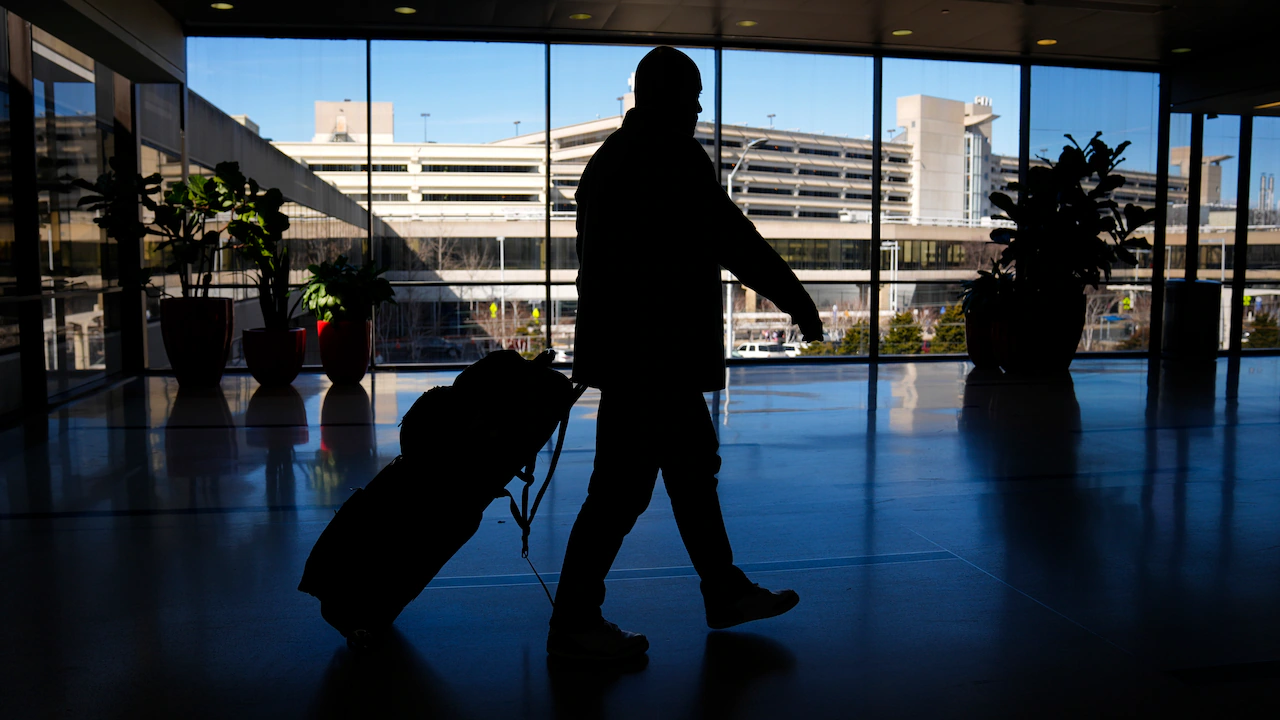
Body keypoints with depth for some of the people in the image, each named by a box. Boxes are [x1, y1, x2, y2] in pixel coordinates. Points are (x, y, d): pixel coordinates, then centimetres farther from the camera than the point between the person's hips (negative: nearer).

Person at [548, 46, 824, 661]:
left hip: (625, 348, 10)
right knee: (624, 486, -2)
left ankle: (726, 592, 32)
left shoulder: (610, 156, 16)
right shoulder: (675, 157, -14)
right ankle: (574, 624, 9)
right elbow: (735, 241, -16)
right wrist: (798, 302, -9)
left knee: (693, 467, 18)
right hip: (656, 353, -10)